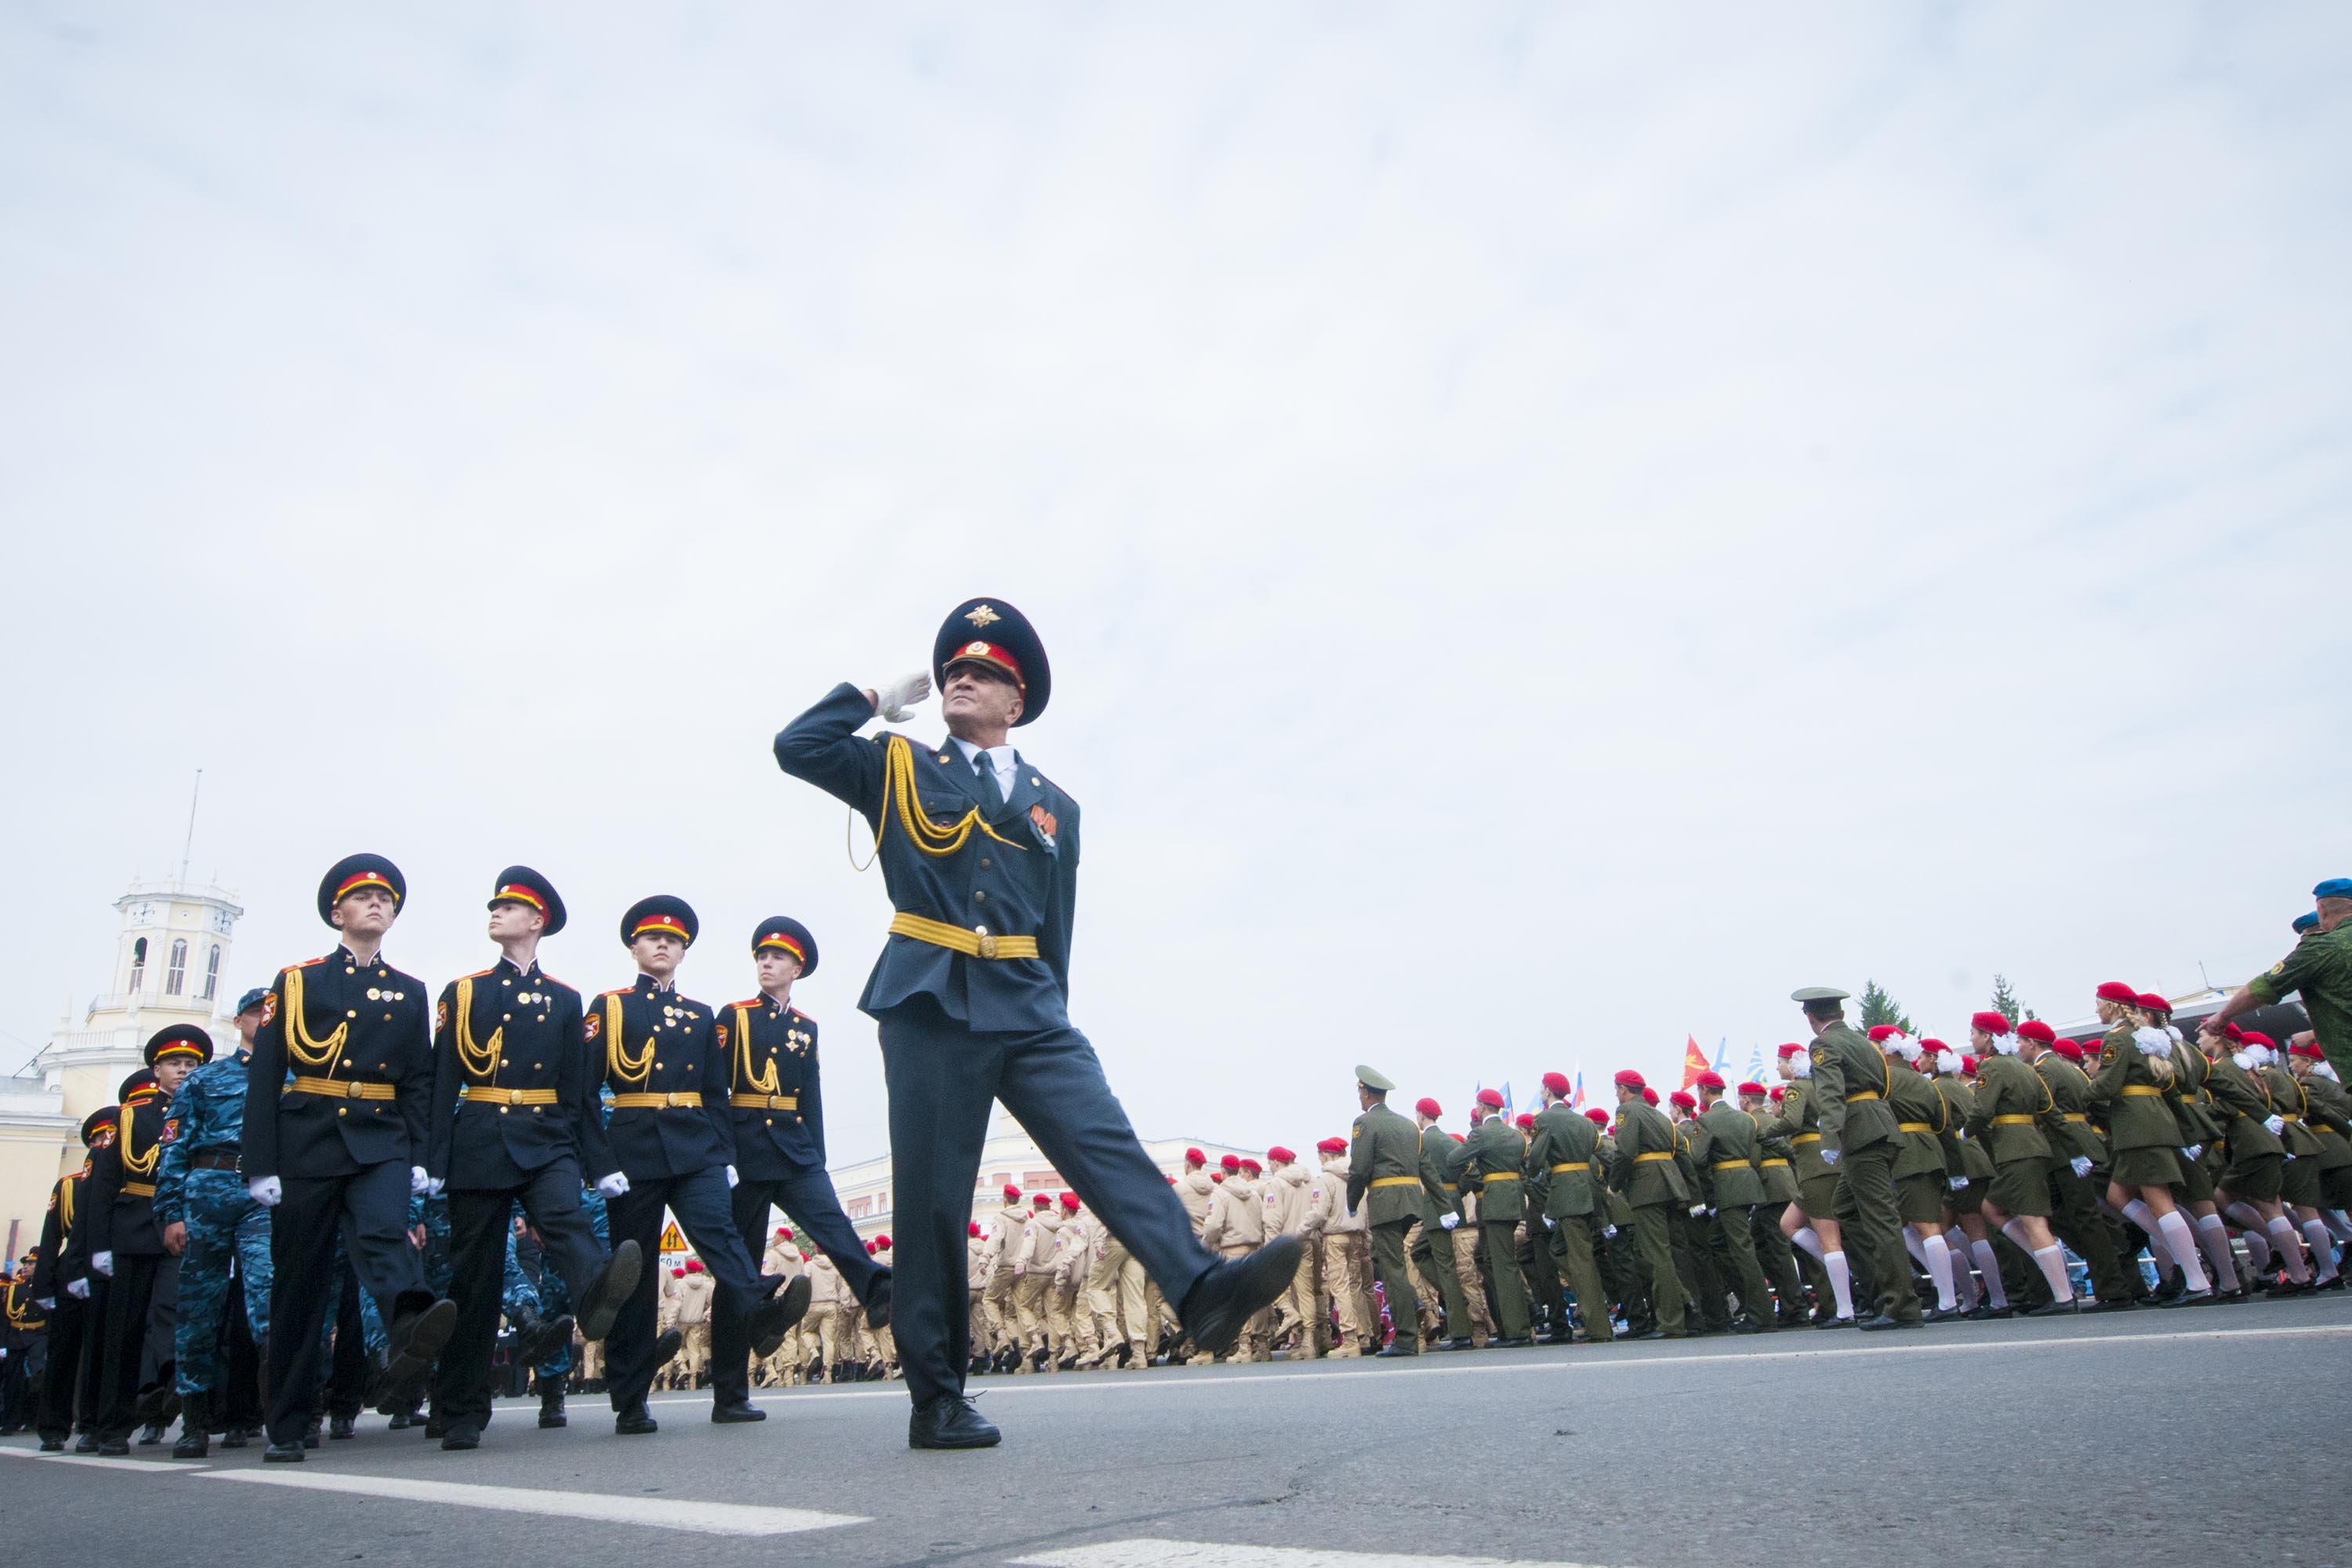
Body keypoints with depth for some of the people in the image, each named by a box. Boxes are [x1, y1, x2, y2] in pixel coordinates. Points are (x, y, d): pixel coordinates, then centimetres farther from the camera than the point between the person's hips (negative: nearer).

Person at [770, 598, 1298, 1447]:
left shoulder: (1053, 805, 18)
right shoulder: (899, 769, 13)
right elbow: (796, 747, 0)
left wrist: (1052, 1017, 16)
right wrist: (881, 698, 8)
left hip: (1027, 1012, 3)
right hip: (931, 1010, -2)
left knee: (1108, 1144, -16)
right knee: (932, 1200, -1)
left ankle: (1203, 1291, -29)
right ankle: (936, 1400, 7)